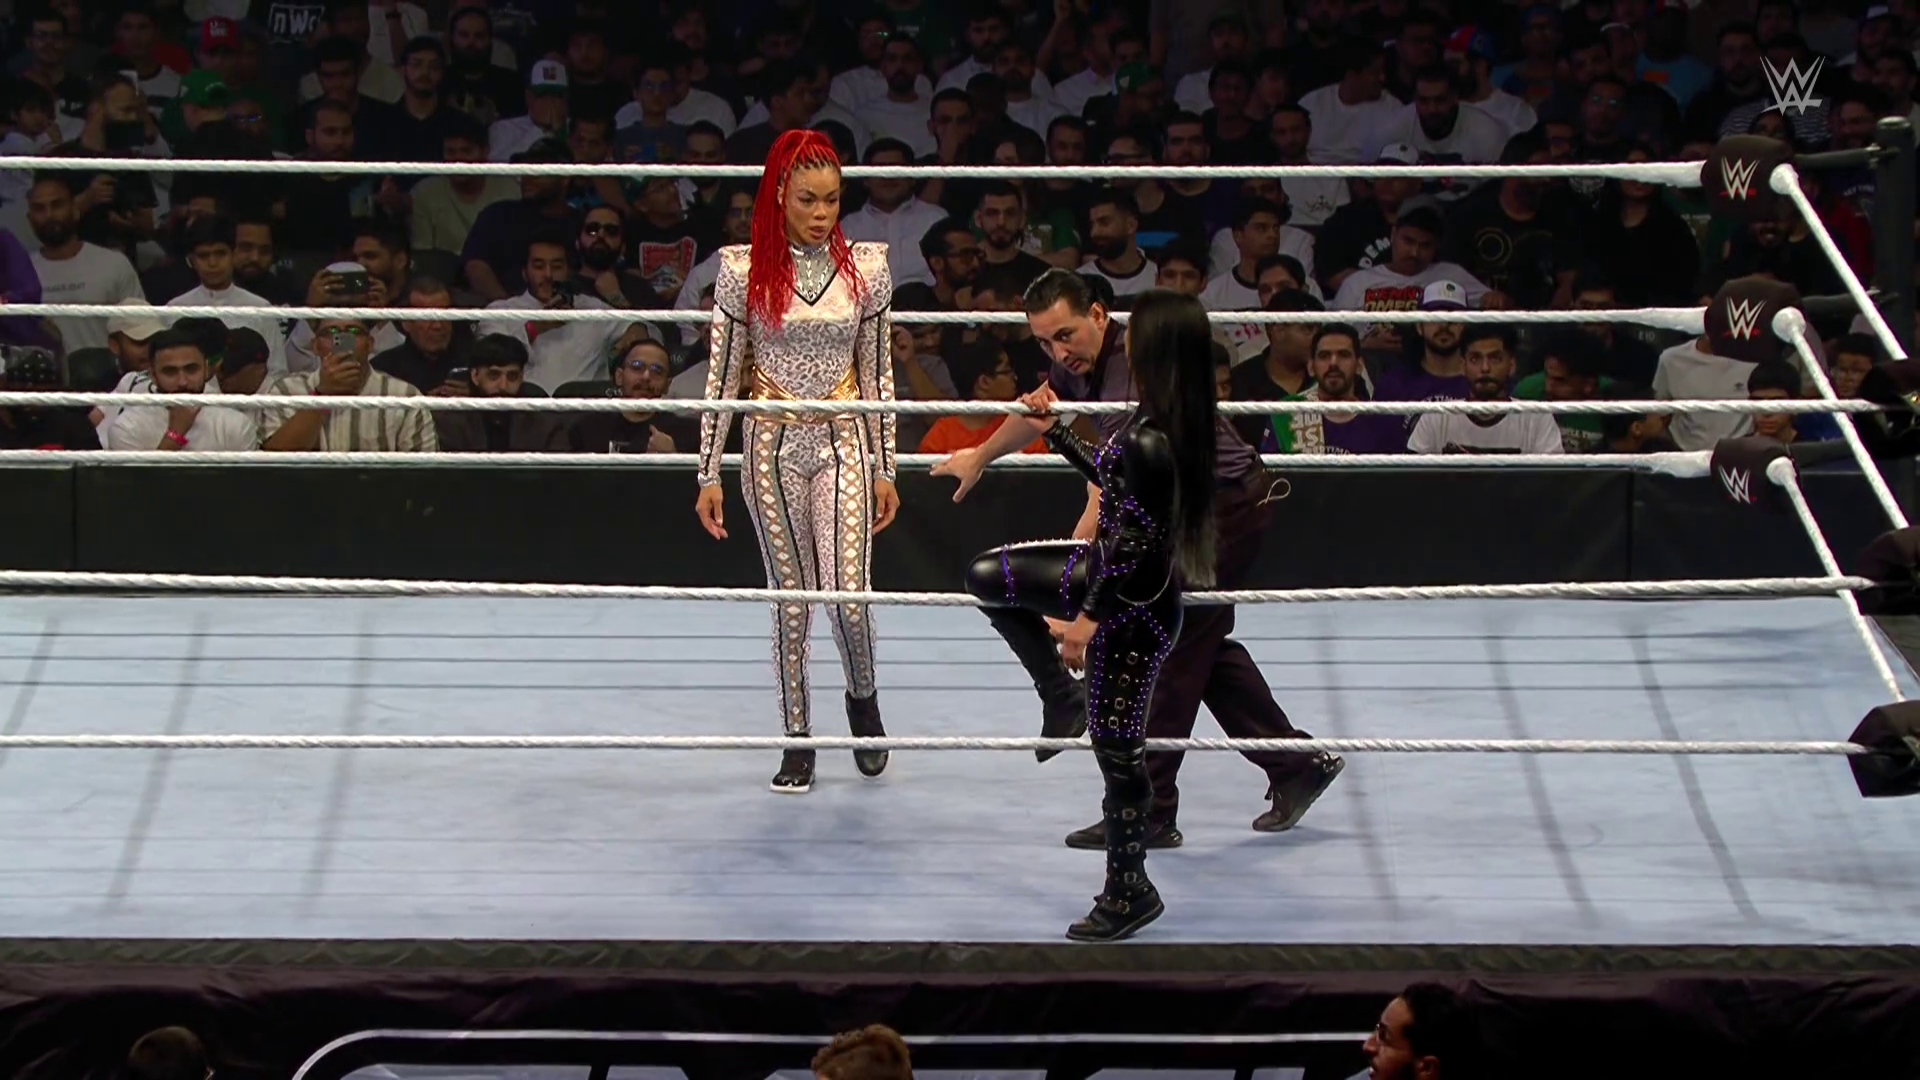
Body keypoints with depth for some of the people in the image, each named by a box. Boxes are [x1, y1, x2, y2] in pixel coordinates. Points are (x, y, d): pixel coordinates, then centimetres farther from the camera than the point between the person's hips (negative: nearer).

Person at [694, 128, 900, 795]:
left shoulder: (865, 269, 0)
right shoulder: (744, 270, -4)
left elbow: (878, 374, 5)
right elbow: (722, 376, -1)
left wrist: (885, 469, 5)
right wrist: (708, 474, -2)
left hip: (843, 442, 0)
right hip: (773, 445, 0)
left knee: (848, 593, -10)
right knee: (791, 595, 5)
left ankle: (862, 695, 20)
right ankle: (798, 740, 17)